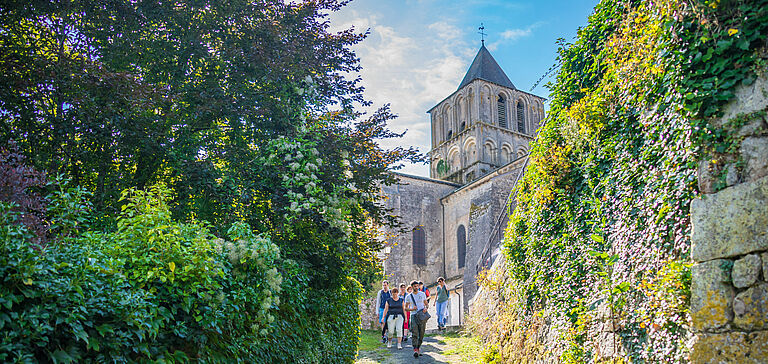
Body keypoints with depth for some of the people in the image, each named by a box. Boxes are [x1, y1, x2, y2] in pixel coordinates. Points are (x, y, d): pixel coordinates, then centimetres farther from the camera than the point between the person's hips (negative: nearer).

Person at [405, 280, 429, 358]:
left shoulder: (422, 294, 8)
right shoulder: (408, 296, 4)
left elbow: (427, 304, 15)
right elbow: (405, 308, 7)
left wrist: (426, 308, -8)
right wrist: (412, 309, -12)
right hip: (414, 315, -2)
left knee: (421, 334, 3)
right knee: (414, 333, -15)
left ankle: (418, 347, 21)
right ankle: (415, 350, -19)